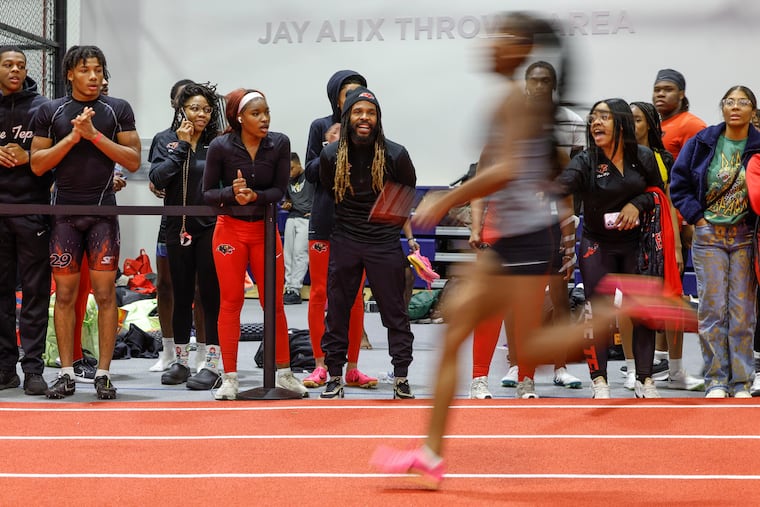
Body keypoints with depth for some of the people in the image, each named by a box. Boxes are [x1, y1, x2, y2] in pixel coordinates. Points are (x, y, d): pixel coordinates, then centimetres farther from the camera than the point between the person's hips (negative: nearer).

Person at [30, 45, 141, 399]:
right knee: (64, 293, 2)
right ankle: (66, 373, 8)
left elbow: (133, 161, -2)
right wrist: (73, 136, -11)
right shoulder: (50, 111, 5)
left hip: (103, 211, -1)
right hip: (64, 211, 1)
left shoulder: (118, 109, 4)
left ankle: (103, 373, 2)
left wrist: (95, 134, -12)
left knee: (105, 293, -3)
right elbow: (38, 165, 0)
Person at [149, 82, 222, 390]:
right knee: (181, 295, 11)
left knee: (211, 295, -3)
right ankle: (180, 361, 21)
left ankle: (213, 365, 0)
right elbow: (158, 178, -7)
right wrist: (181, 146, -9)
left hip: (210, 227, -2)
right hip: (178, 227, 2)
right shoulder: (166, 140, 6)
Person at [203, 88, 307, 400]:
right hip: (230, 229, -1)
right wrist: (232, 193, -26)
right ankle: (230, 378, 8)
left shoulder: (279, 144, -8)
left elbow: (279, 190, -8)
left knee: (274, 302, 5)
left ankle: (284, 373, 17)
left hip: (265, 229, 1)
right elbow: (207, 192, -6)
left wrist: (255, 196, -27)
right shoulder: (220, 147, -12)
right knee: (231, 302, 1)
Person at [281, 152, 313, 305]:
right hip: (292, 217, 7)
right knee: (288, 254, 2)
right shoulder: (288, 181, 19)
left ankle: (295, 290, -12)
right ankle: (289, 287, 5)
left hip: (307, 219, -7)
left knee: (300, 253, -11)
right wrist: (286, 205, 10)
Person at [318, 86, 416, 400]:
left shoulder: (395, 155, -8)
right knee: (336, 309, 5)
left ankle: (401, 378, 11)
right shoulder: (331, 155, -4)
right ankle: (334, 376, 16)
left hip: (384, 242, -1)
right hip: (344, 241, 2)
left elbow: (408, 191, 10)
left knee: (395, 311, 2)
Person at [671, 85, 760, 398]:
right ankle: (716, 380, 6)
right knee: (712, 308, -1)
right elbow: (679, 183, 6)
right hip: (708, 235, 0)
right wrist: (696, 216, -2)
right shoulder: (702, 143, 1)